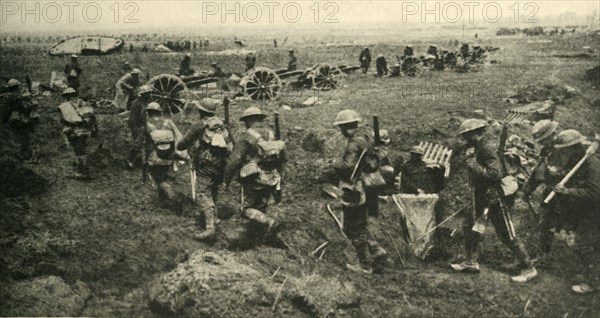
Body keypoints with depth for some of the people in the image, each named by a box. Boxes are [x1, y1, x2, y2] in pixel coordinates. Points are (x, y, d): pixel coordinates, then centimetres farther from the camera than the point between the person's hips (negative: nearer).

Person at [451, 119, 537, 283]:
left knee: (507, 235, -4)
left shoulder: (488, 149, -20)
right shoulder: (480, 148, 11)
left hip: (495, 198, -10)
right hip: (483, 197, 10)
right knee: (470, 226, 12)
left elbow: (495, 173, -30)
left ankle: (528, 269, 6)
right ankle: (471, 262, 21)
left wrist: (475, 166, -23)